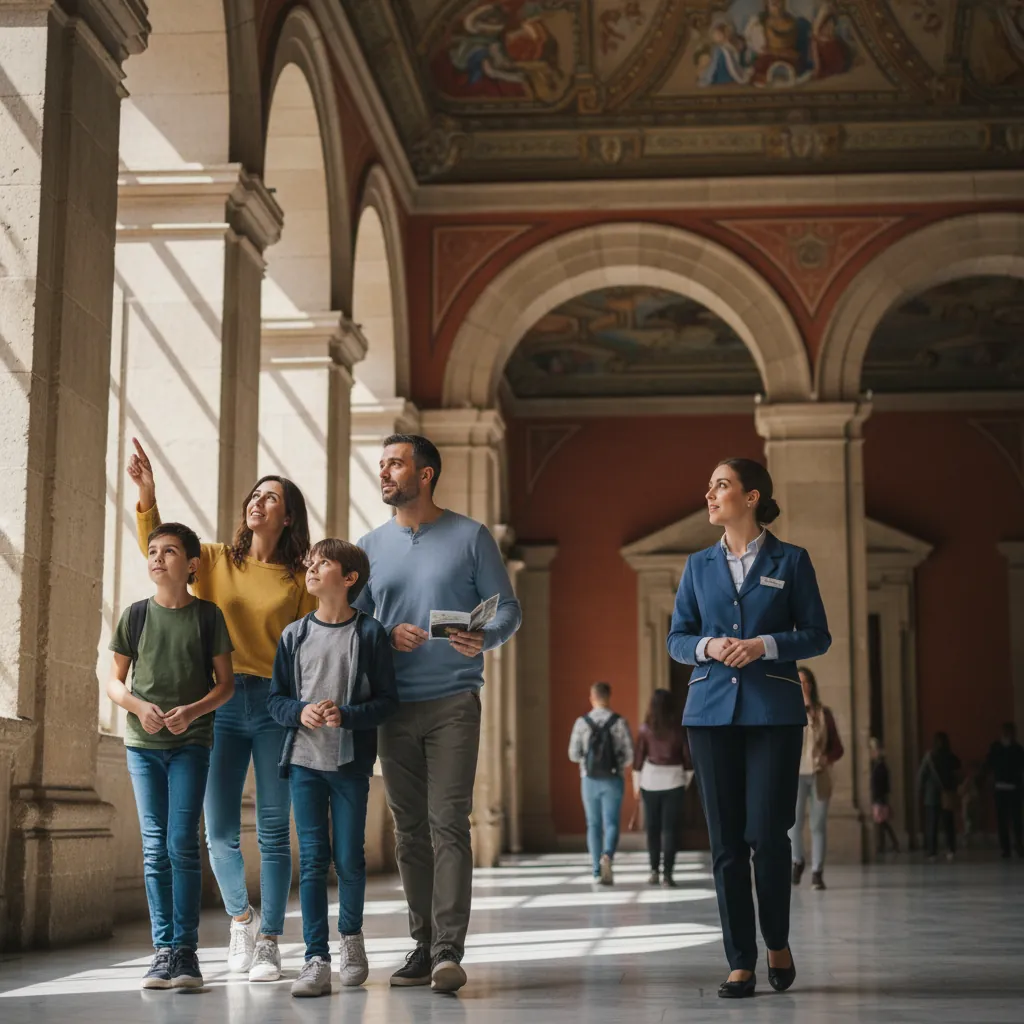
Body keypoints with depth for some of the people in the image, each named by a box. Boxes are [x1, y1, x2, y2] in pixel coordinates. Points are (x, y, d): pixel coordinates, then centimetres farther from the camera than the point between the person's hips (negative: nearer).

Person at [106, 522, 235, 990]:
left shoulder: (207, 615, 1)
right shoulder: (135, 615, 6)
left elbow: (225, 682, 3)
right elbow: (114, 681, 9)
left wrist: (193, 710, -14)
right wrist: (138, 705, -11)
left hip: (191, 741, -2)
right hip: (143, 742, 2)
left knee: (182, 843, -9)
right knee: (154, 848, 2)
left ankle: (185, 950, -3)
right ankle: (163, 949, 7)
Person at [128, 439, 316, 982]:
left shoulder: (299, 580, 4)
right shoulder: (216, 561, 10)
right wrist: (147, 495, -16)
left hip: (276, 706, -2)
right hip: (219, 703, 2)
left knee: (272, 830, 1)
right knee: (219, 830, 2)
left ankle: (269, 942, 10)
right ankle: (241, 916, 28)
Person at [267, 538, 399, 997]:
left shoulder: (369, 633, -2)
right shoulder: (294, 635, 6)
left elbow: (387, 701, -3)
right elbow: (275, 699, 9)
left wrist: (346, 715, -18)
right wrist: (301, 712, -11)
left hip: (351, 764, -2)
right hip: (304, 760, 2)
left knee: (349, 859, 5)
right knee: (312, 860, -1)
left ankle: (351, 935, 31)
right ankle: (316, 959, 1)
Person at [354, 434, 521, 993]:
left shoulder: (471, 537, 2)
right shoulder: (371, 546, 12)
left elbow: (508, 608, 2)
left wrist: (484, 638, -19)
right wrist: (388, 637, -9)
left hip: (453, 701, -4)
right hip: (393, 705, 4)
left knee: (448, 824, -11)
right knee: (410, 830, 7)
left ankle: (449, 951, -12)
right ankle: (423, 945, 15)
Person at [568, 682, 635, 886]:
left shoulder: (581, 722, -3)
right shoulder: (620, 722, -5)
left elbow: (574, 755, -1)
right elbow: (629, 755, -6)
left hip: (590, 781, 1)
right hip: (613, 780, -1)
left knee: (594, 825, 12)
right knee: (611, 824, 3)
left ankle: (598, 873, 9)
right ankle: (607, 856, -26)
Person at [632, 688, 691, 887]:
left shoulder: (645, 729, -5)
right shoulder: (678, 729, -5)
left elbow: (638, 758, -2)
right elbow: (687, 758, -2)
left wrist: (637, 783, 9)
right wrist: (686, 781, 11)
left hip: (650, 782, 1)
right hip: (673, 782, -1)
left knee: (653, 828, 12)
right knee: (669, 829, 0)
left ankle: (654, 871, 16)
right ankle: (667, 874, -8)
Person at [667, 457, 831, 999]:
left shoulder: (791, 561, 3)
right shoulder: (699, 565, 12)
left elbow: (817, 635, 2)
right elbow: (676, 638, 12)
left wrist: (765, 644, -13)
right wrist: (707, 646, -9)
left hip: (774, 711, -3)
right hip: (712, 709, 3)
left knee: (767, 831, -8)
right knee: (726, 840, 1)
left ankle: (778, 942, 18)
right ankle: (741, 963, 8)